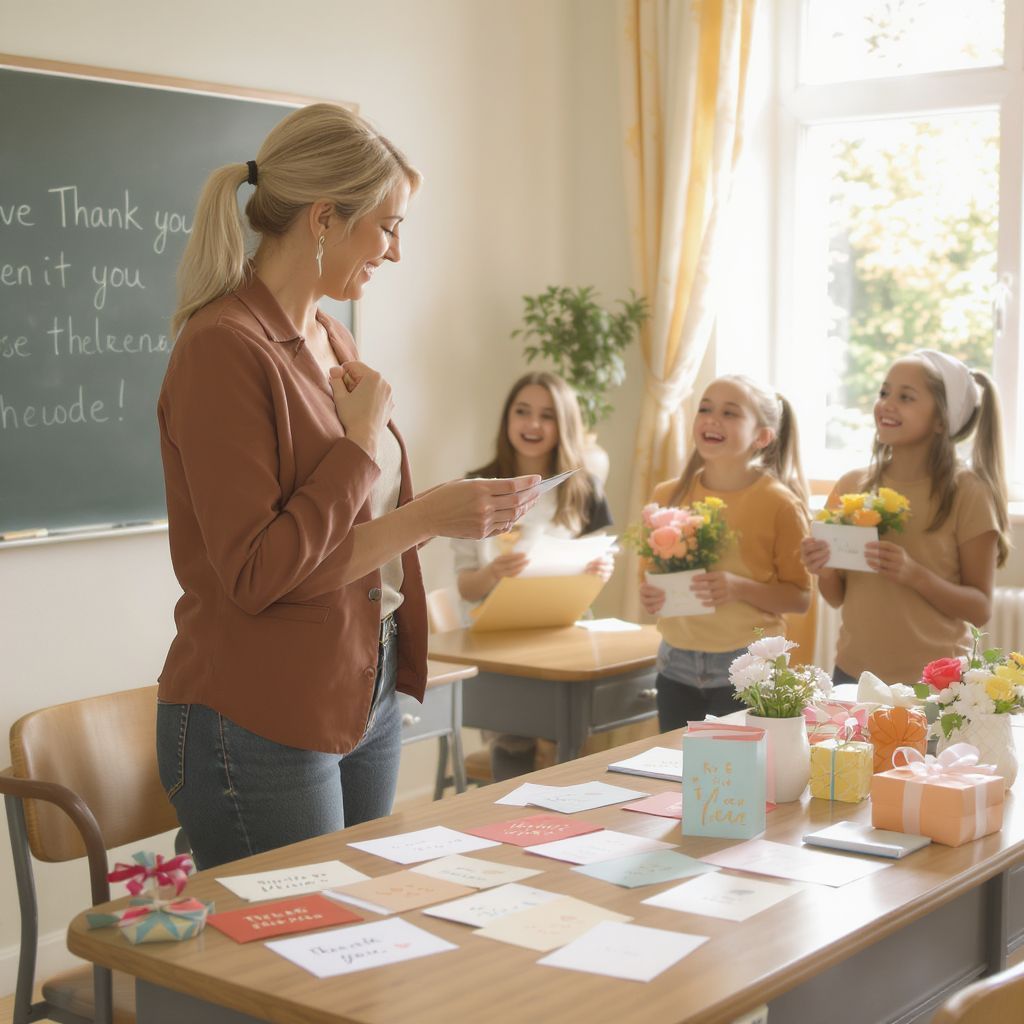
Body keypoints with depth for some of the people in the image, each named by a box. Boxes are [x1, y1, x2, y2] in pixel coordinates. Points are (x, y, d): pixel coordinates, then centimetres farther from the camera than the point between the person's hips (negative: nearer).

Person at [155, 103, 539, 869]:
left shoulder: (331, 342, 10)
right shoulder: (224, 348, -17)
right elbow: (255, 570, -21)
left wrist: (443, 512, -1)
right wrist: (361, 439, -16)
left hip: (366, 698, 8)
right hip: (263, 721, -8)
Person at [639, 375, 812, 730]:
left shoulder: (779, 504, -8)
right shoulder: (667, 496, 3)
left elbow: (800, 597, -6)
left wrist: (740, 588, -21)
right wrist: (649, 595, -5)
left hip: (747, 669, -3)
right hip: (676, 666, 4)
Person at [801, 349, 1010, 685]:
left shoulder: (966, 493, -10)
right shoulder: (852, 485, 1)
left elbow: (980, 608, -8)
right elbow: (838, 597, 8)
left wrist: (915, 575, -23)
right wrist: (823, 569, -13)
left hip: (932, 682, -3)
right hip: (852, 671, 3)